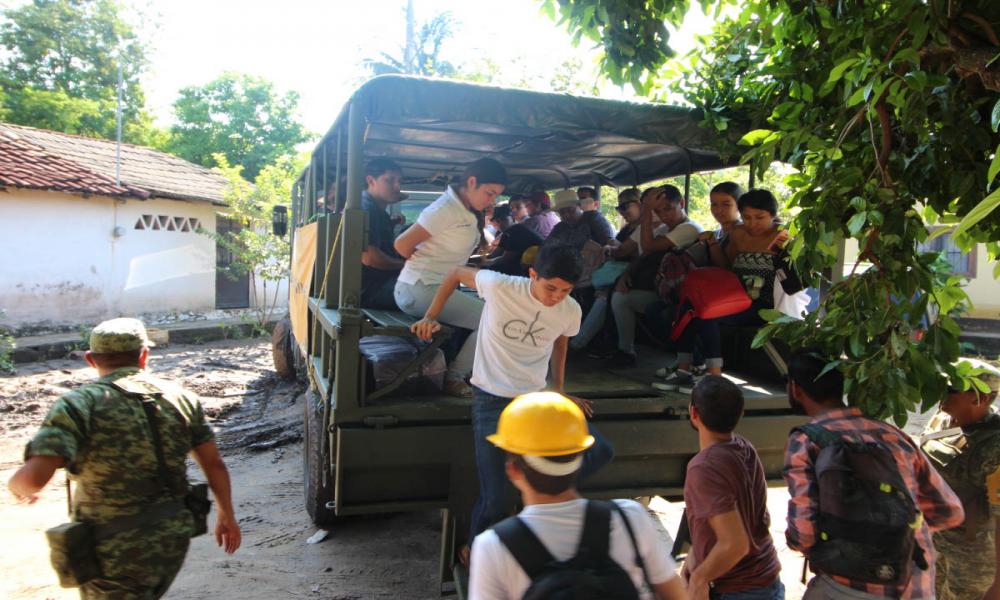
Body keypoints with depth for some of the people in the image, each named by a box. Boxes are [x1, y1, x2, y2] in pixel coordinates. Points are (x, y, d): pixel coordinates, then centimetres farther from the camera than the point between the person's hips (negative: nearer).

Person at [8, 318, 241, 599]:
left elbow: (34, 477, -23)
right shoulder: (180, 398, -1)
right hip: (173, 541, 5)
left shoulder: (78, 404, -12)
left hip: (115, 554, -5)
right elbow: (214, 464, 2)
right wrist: (227, 515, 15)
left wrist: (18, 485, 1)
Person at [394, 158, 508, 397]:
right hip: (420, 289, -9)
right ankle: (454, 377, -1)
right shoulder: (445, 209, -15)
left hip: (439, 287, 9)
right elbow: (402, 244, -12)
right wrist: (424, 264, 2)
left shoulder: (467, 213, 14)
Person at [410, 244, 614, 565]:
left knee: (600, 452, -12)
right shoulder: (499, 287, -18)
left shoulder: (571, 311, -6)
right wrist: (430, 317, -3)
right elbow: (456, 274, 0)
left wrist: (560, 391, 19)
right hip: (491, 400, -4)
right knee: (492, 504, -7)